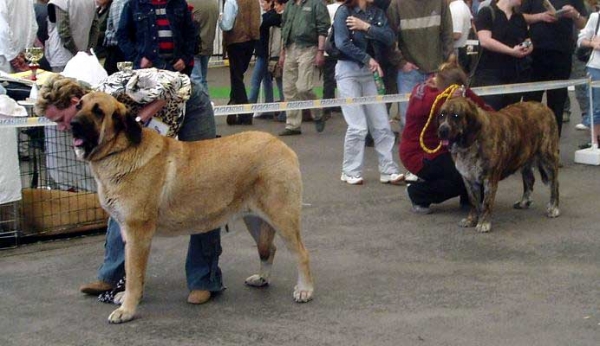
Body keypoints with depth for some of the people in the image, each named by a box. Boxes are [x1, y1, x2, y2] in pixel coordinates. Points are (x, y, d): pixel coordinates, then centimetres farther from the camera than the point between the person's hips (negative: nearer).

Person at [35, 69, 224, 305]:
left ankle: (205, 280, -1)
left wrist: (138, 119, -34)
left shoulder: (113, 90, -33)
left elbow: (169, 83, -34)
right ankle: (112, 275, 8)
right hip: (153, 129, 8)